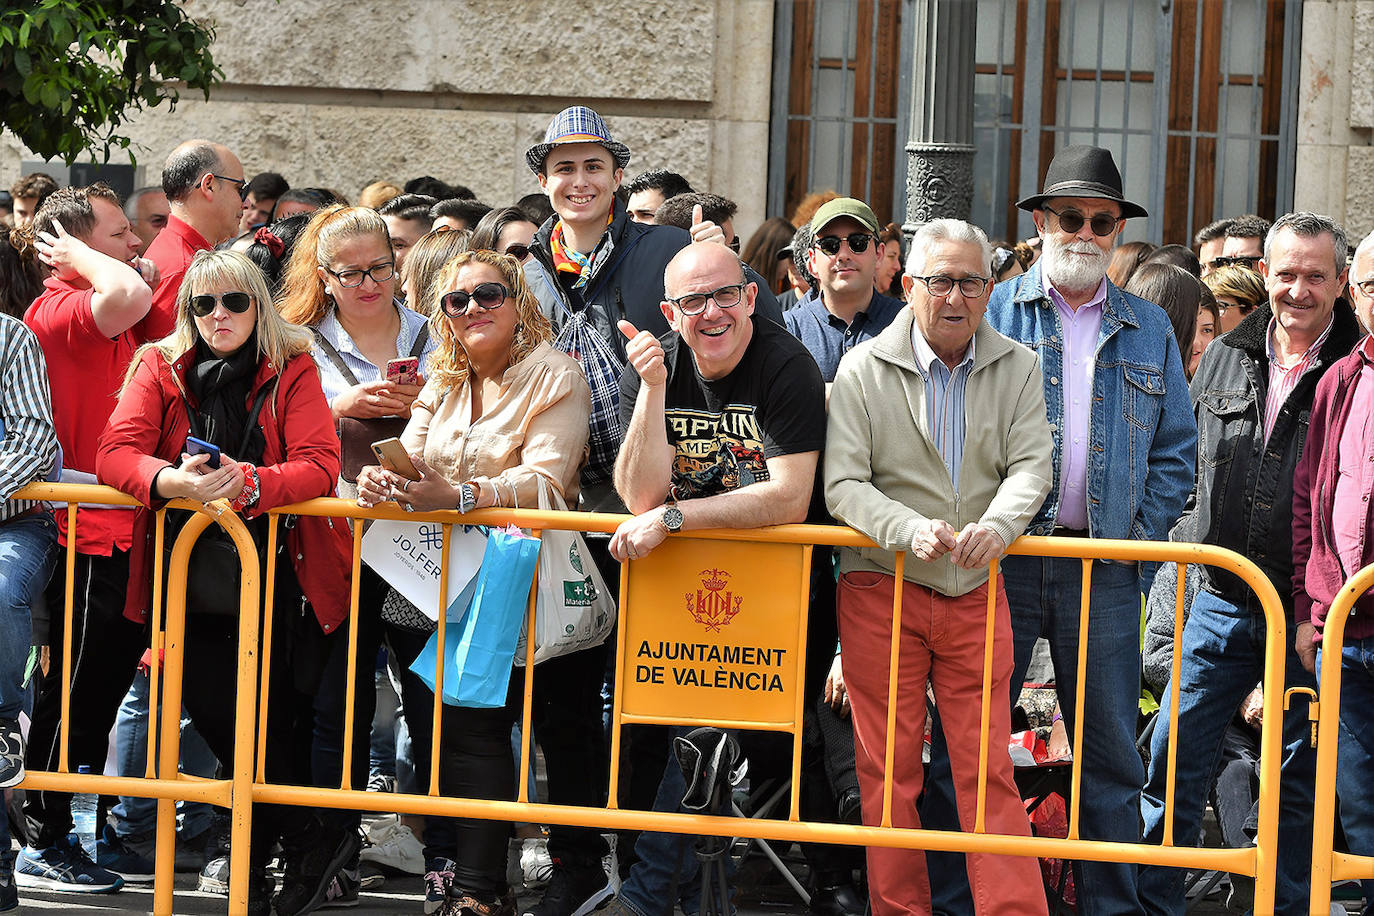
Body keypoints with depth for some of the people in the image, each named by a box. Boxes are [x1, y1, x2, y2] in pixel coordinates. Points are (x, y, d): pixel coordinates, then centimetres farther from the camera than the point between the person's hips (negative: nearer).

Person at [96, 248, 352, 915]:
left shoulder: (292, 372, 1)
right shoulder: (160, 368, 5)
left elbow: (318, 465, -12)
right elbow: (115, 452, -7)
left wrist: (245, 484, -31)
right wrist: (170, 480, -29)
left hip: (275, 575, -1)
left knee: (269, 720, -8)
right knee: (213, 707, -9)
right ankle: (302, 841, 9)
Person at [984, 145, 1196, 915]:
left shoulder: (1149, 331, 13)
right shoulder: (993, 312, 5)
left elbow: (1176, 449, 13)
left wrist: (1142, 532, -1)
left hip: (1106, 566, 2)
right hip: (999, 561, -2)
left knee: (1110, 753, 6)